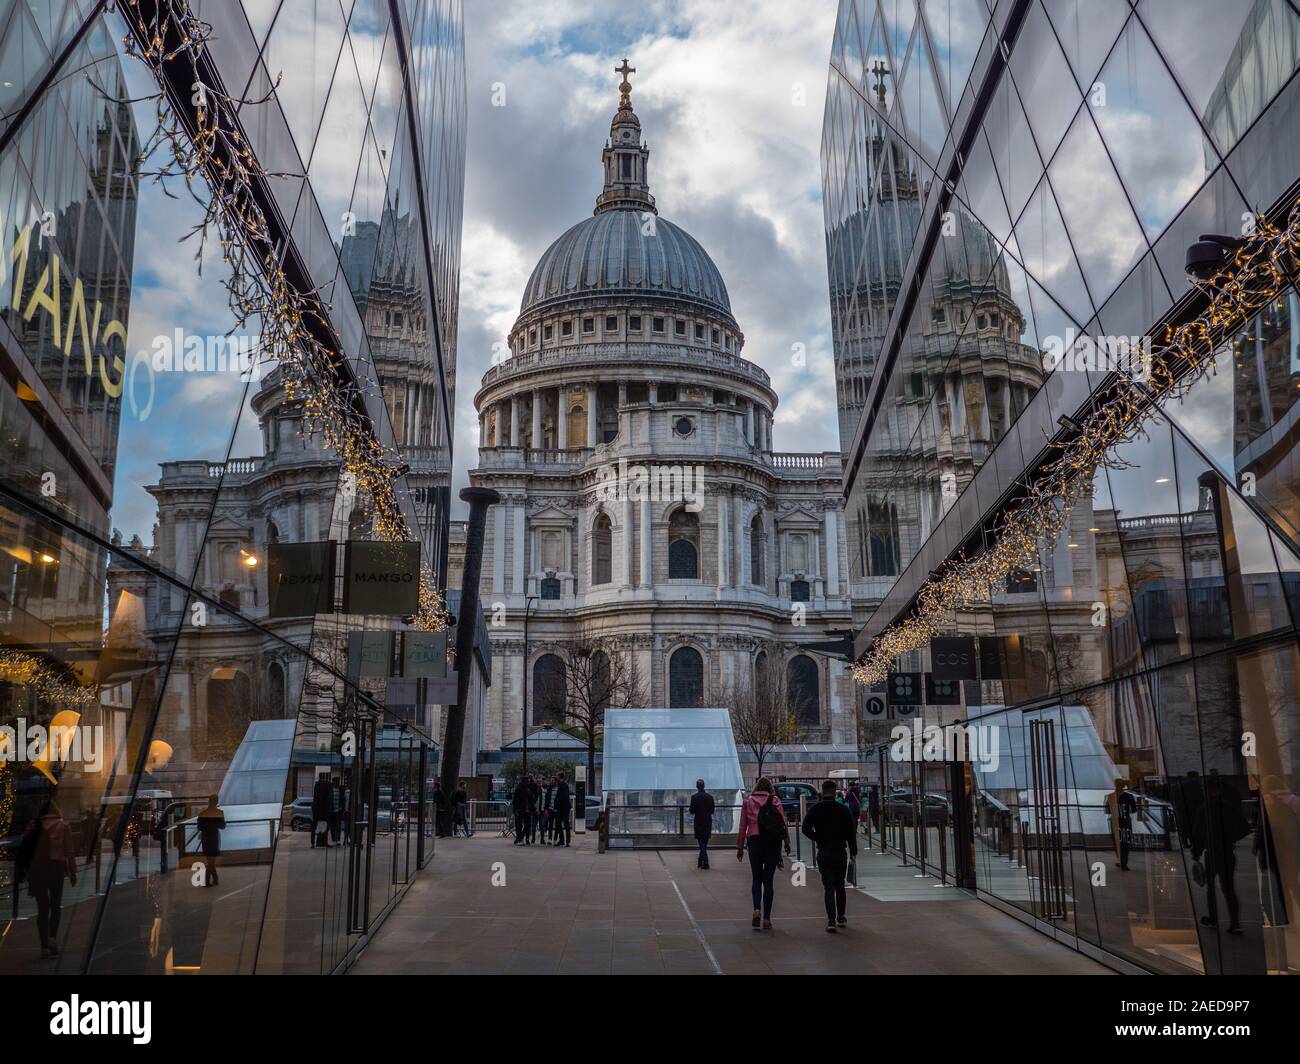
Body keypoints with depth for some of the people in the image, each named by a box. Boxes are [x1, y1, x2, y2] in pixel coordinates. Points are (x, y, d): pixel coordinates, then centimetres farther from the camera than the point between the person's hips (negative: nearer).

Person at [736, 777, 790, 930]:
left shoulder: (748, 802, 4)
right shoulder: (775, 801, 3)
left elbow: (743, 826, 4)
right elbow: (784, 823, -2)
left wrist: (740, 847, 8)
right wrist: (787, 842, 4)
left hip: (754, 840, 0)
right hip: (773, 842, 0)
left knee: (756, 879, 11)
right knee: (768, 880, 6)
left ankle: (757, 910, -12)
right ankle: (766, 919, 5)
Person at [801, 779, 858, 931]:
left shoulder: (815, 809, -2)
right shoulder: (844, 809, -2)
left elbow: (805, 828, -9)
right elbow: (851, 831, -3)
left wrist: (818, 839, 1)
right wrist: (853, 850, 5)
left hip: (823, 853, -1)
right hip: (840, 852, 1)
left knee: (828, 887, 1)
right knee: (840, 885, 17)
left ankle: (831, 920, -10)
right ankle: (841, 918, 26)